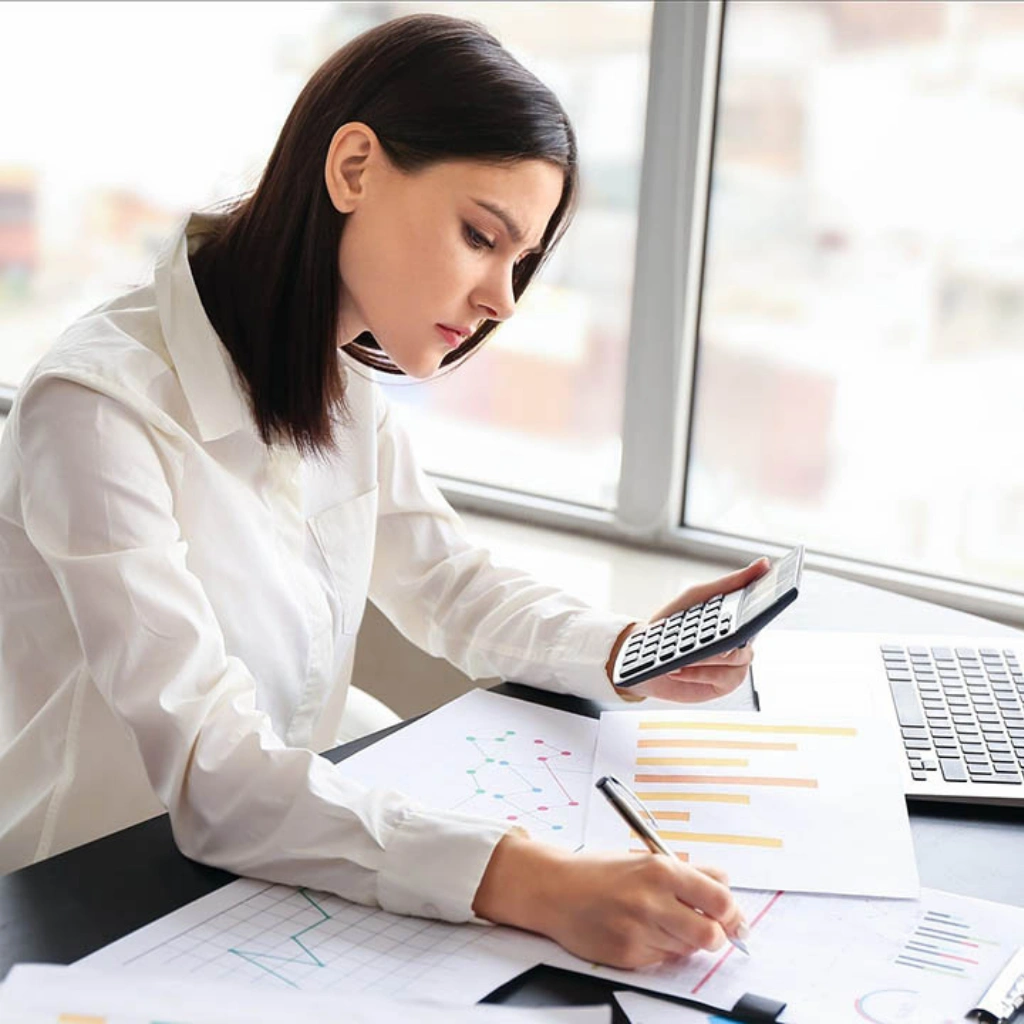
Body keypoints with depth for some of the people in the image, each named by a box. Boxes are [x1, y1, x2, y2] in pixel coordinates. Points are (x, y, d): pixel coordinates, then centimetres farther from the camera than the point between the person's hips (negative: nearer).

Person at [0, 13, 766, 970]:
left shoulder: (339, 389, 3)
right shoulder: (102, 406, -23)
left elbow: (452, 587, 11)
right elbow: (215, 774, -29)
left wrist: (631, 651, -8)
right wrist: (536, 885, -39)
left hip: (277, 872, 7)